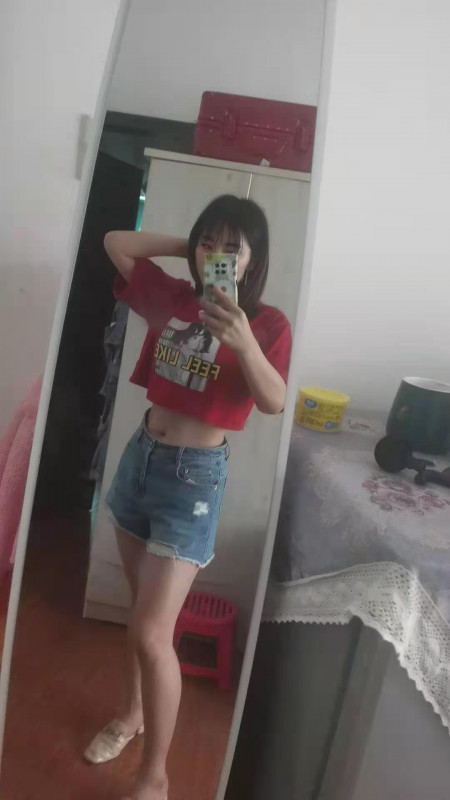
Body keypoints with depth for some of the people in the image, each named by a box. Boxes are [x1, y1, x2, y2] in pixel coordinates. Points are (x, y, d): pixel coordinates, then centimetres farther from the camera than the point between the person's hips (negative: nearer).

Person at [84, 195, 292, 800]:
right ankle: (131, 713, 45)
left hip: (194, 476, -5)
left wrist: (244, 342, -36)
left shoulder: (267, 323, -9)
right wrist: (187, 247, 4)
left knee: (151, 633, -5)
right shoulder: (172, 298, 3)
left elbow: (274, 402, -21)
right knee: (142, 608, 21)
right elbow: (115, 243, 13)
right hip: (140, 456, 6)